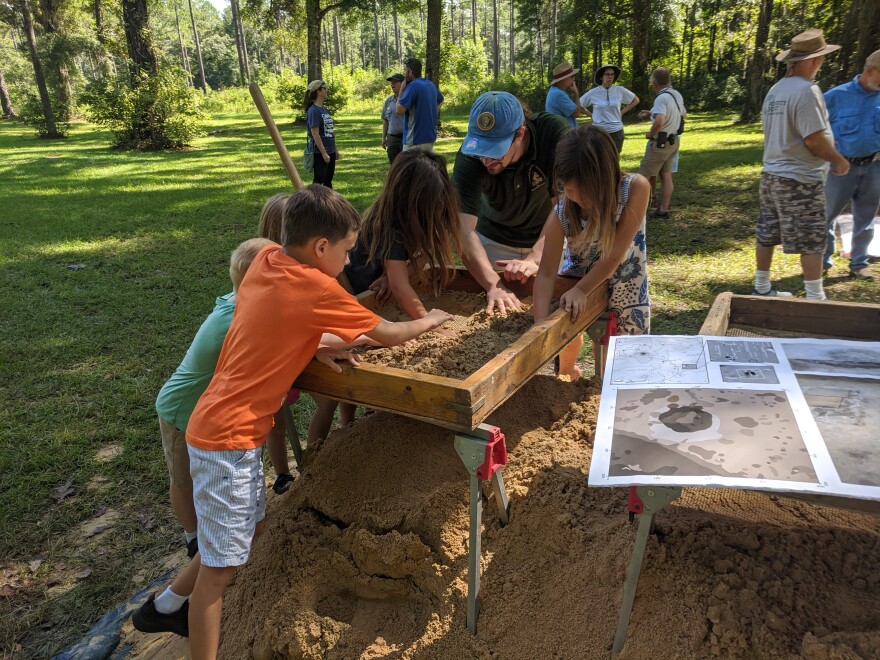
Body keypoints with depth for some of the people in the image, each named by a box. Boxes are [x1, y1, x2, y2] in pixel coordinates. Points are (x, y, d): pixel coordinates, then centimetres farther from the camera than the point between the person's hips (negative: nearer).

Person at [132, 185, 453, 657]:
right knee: (222, 563, 2)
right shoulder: (317, 288, -19)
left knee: (250, 527, 23)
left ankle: (167, 606, 40)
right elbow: (387, 335, -7)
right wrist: (430, 321, 11)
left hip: (223, 423, 9)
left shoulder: (266, 258, 1)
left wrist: (314, 347, -2)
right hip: (229, 436, -9)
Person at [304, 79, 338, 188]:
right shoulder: (313, 111, -14)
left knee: (328, 181, 14)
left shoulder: (324, 109, 12)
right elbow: (315, 134, -18)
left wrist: (335, 149, 18)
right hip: (319, 153, -9)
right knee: (318, 181, -3)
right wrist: (324, 153, -20)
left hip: (330, 152, 9)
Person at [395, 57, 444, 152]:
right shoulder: (431, 85, 11)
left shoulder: (413, 86, -15)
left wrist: (402, 90, -7)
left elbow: (399, 110, -18)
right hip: (430, 137, 8)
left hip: (415, 140, -8)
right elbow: (440, 100, 30)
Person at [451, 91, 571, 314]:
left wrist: (535, 258, -45)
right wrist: (493, 284, -49)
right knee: (493, 312, 10)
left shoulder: (554, 134, -30)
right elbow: (464, 229, -36)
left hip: (548, 241, 0)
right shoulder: (469, 159, -28)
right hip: (494, 240, 1)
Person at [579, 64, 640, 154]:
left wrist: (622, 112, 5)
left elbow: (635, 100, 13)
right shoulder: (593, 93, -4)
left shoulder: (620, 90, -1)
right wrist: (591, 115, 1)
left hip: (616, 132, 2)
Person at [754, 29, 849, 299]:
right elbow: (813, 139, -20)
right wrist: (839, 160, -5)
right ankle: (815, 297, 5)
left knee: (767, 235, 13)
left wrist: (826, 140, 24)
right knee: (812, 241, 0)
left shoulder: (775, 90, 9)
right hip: (800, 178, -8)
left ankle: (762, 288, 23)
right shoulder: (806, 90, -17)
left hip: (772, 173, 8)